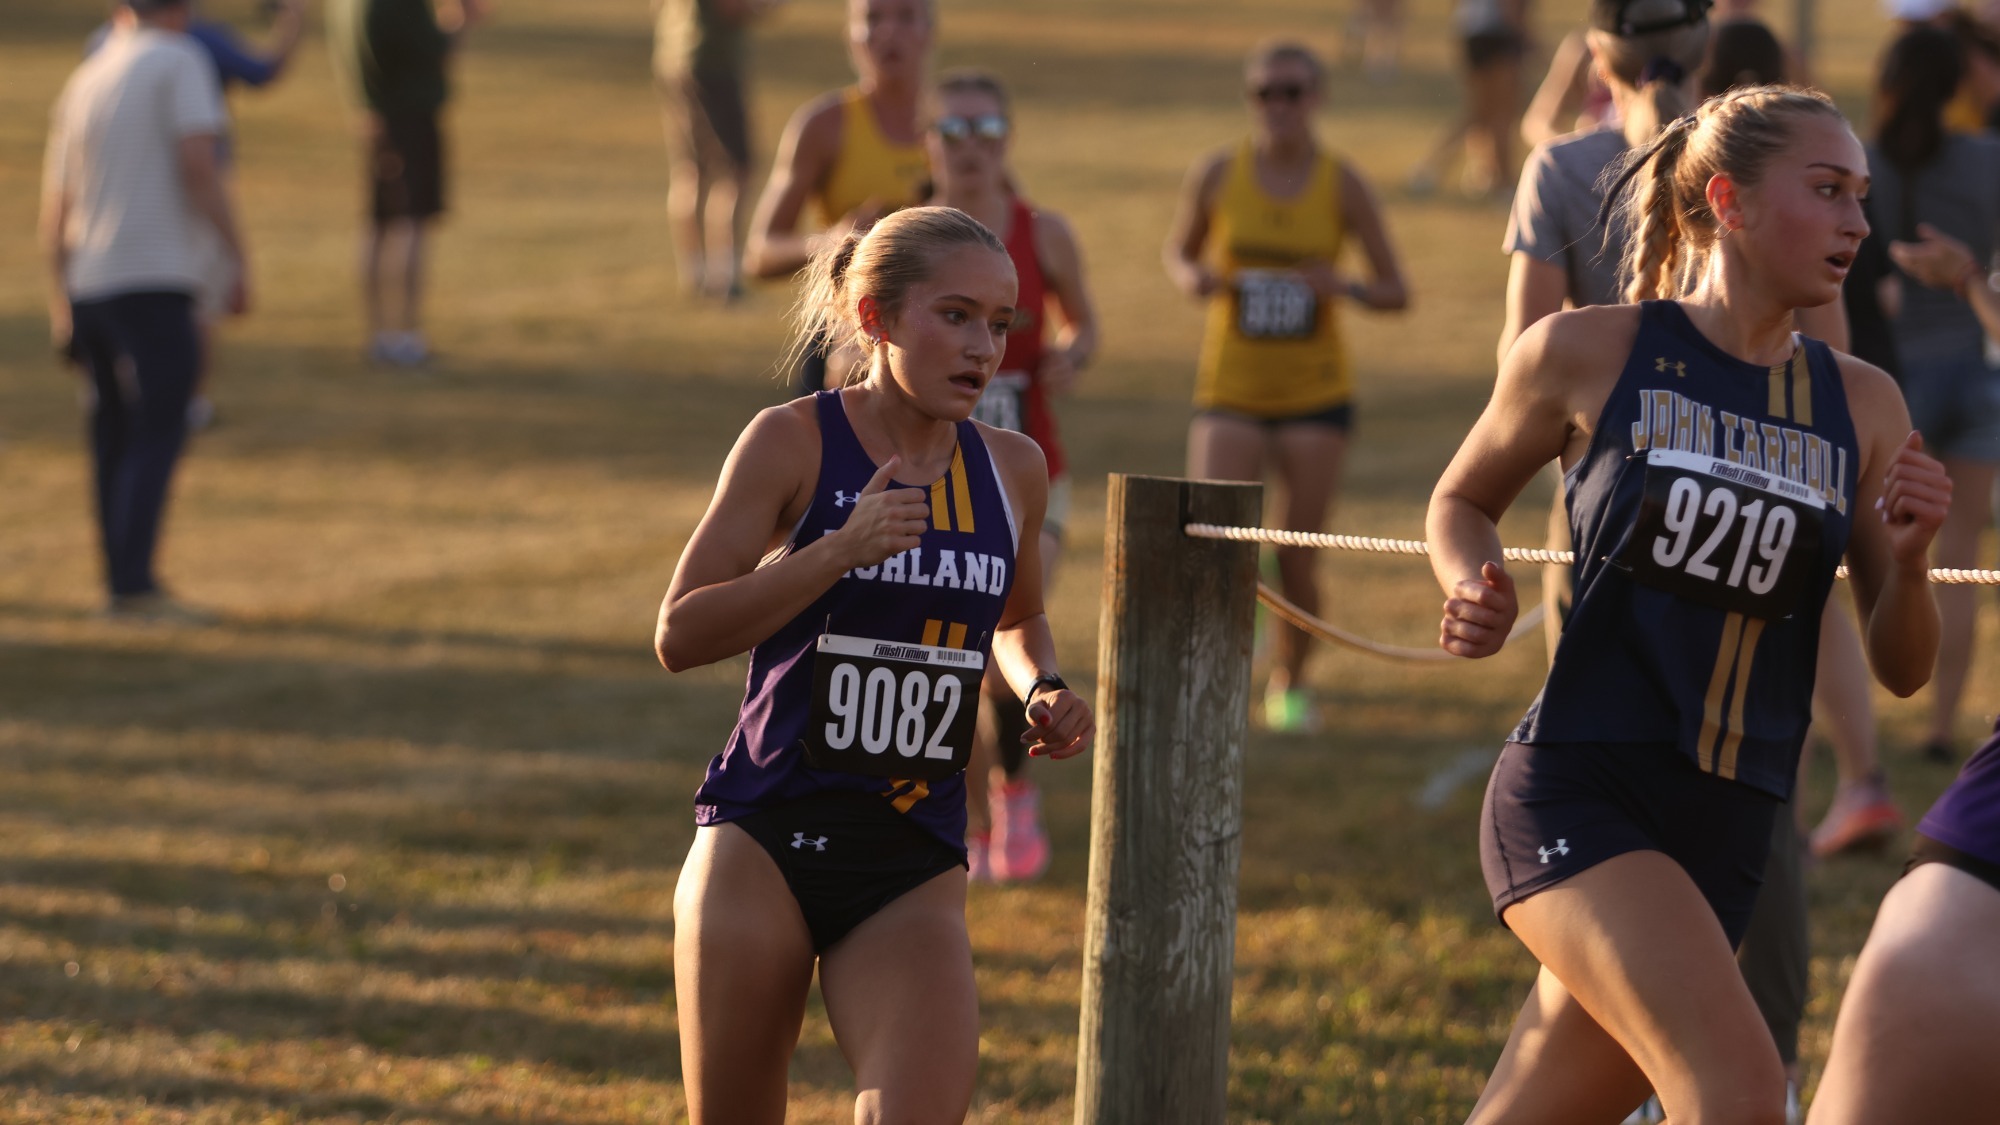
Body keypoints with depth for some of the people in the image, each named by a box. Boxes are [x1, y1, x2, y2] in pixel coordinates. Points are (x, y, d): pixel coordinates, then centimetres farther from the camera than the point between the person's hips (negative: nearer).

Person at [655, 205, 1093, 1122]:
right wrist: (839, 550, -20)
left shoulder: (1013, 471, 7)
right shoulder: (794, 443, -5)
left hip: (914, 870, 3)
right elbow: (679, 635, -10)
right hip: (765, 839, -3)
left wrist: (1042, 688, 5)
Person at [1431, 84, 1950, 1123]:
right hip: (1578, 792, -5)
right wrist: (1477, 592, -4)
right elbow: (1462, 500, 18)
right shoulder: (1587, 354, 0)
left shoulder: (1861, 406, 9)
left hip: (1725, 839, 5)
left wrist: (1906, 560, -9)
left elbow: (1899, 669, 12)